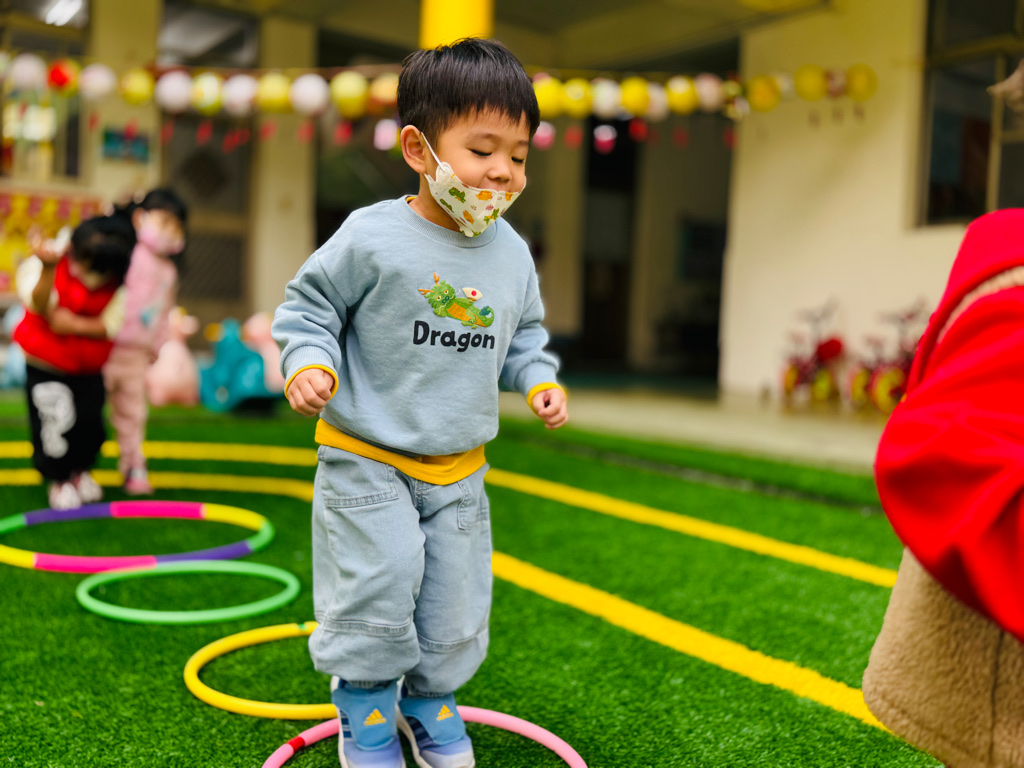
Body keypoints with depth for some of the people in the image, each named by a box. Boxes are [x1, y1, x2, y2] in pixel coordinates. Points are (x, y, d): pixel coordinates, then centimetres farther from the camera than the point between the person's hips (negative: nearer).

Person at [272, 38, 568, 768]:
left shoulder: (511, 253, 0)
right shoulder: (372, 236, -16)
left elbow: (524, 332, 15)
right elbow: (311, 302, -6)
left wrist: (540, 379, -1)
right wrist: (309, 362, -22)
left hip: (458, 470, 5)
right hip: (367, 460, -5)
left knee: (456, 596, 12)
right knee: (378, 580, -5)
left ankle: (430, 699, 37)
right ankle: (365, 707, 21)